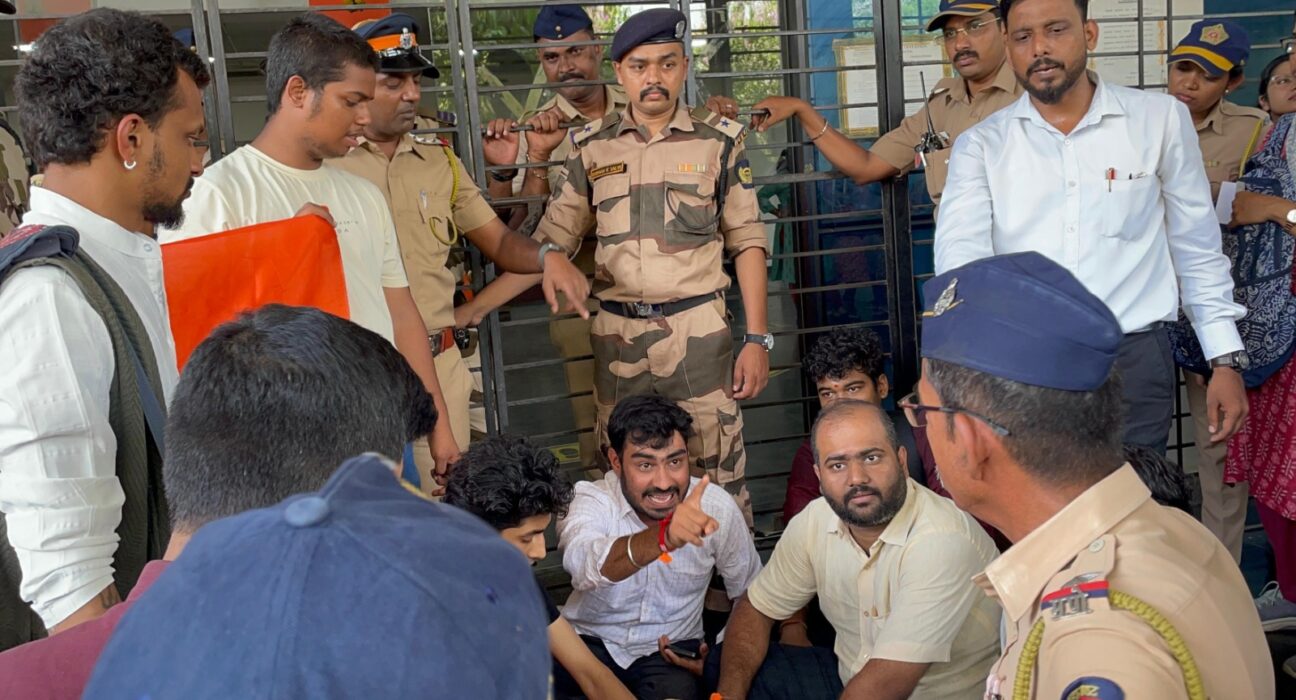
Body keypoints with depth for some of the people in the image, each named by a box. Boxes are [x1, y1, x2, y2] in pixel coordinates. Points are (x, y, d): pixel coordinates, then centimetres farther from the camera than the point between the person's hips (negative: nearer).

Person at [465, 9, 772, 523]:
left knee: (717, 476, 3)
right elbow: (550, 242, 8)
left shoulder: (717, 140, 2)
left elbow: (747, 242, 3)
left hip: (696, 329, -2)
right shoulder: (592, 148, 7)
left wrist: (757, 339, -4)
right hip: (616, 334, 2)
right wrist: (471, 310, 2)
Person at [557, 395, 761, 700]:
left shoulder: (717, 508, -13)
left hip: (670, 651, 1)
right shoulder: (590, 500, -19)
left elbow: (750, 595, 4)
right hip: (589, 640, 0)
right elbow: (583, 566, -43)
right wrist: (663, 537, -60)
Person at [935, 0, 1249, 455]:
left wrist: (1226, 360, 7)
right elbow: (960, 254, -11)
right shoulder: (981, 145, 3)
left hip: (1135, 362, 0)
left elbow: (1197, 250, 11)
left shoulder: (1162, 120, 5)